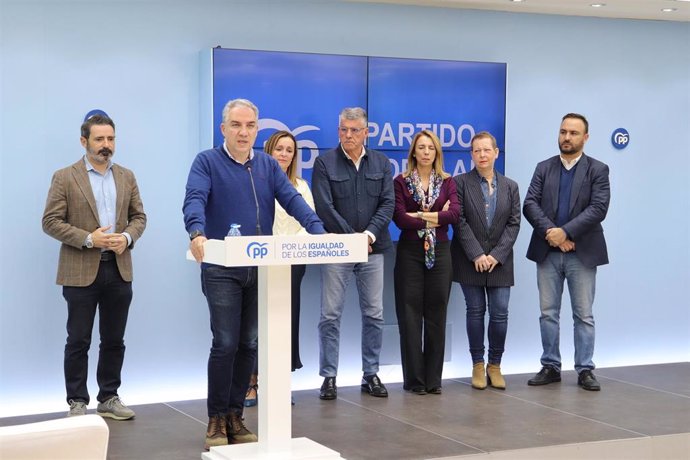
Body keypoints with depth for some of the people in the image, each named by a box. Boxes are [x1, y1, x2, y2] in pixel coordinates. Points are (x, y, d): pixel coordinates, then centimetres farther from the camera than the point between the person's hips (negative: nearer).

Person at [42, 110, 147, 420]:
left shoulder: (126, 177, 10)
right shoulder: (65, 178, -3)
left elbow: (139, 216, 13)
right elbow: (51, 221, -7)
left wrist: (127, 237, -8)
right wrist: (88, 239, -17)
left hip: (119, 270, 4)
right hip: (81, 272, -4)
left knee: (114, 340, 10)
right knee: (78, 342, 3)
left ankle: (109, 398, 21)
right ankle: (77, 403, 12)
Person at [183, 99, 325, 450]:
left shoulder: (268, 165, 10)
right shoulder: (207, 162, -3)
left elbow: (292, 200, -2)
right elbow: (194, 200, -19)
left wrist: (318, 232, -19)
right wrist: (197, 233, -40)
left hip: (261, 268, 4)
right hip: (221, 269, -4)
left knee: (248, 345, 8)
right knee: (225, 343, -6)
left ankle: (235, 416, 18)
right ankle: (216, 419, 8)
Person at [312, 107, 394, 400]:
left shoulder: (381, 163, 8)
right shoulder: (325, 163, -2)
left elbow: (388, 203, 2)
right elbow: (324, 208, -9)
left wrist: (370, 234, -12)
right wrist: (352, 236, -11)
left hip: (372, 248, 3)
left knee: (374, 314, 6)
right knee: (330, 315, -1)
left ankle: (371, 374, 16)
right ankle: (329, 377, 7)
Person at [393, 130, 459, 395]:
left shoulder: (447, 182, 8)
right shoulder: (401, 182, 2)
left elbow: (454, 214, -8)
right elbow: (400, 219, -11)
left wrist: (419, 216, -12)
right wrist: (437, 218, -8)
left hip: (439, 253, 2)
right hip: (410, 253, -2)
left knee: (436, 315, 4)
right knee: (410, 316, 0)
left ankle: (434, 379, 11)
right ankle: (414, 379, 7)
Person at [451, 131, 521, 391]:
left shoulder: (510, 187, 9)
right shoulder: (461, 183, 0)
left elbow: (514, 223, 3)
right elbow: (460, 221, -6)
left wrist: (496, 255, -9)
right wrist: (477, 255, -13)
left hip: (499, 260, 2)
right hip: (470, 260, -2)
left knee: (500, 313, -2)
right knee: (475, 311, 3)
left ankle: (495, 366, 11)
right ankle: (478, 366, 12)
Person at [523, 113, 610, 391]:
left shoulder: (598, 170, 1)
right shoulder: (544, 168, 9)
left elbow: (599, 208, -11)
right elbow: (530, 204, -2)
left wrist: (566, 232, -18)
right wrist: (549, 232, -16)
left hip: (582, 253, -3)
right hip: (547, 252, 3)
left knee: (584, 315, 3)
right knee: (548, 313, 7)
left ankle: (585, 370, 10)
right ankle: (550, 367, 15)